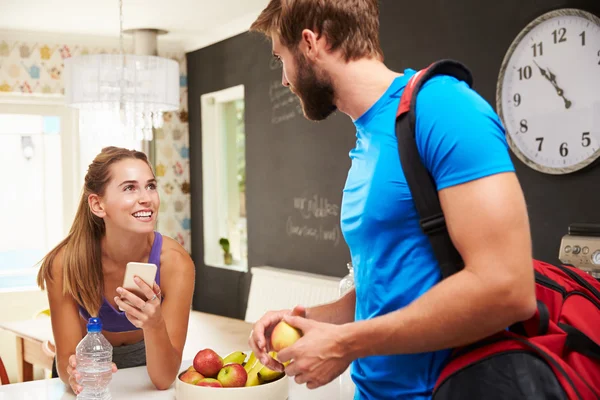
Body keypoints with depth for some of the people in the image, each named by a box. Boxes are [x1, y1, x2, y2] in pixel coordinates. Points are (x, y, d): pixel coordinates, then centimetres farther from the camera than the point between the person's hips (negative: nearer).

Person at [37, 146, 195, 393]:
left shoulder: (175, 262, -25)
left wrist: (154, 325, -42)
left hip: (146, 360, -1)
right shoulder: (66, 262, -23)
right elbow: (67, 358, -16)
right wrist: (75, 376, -37)